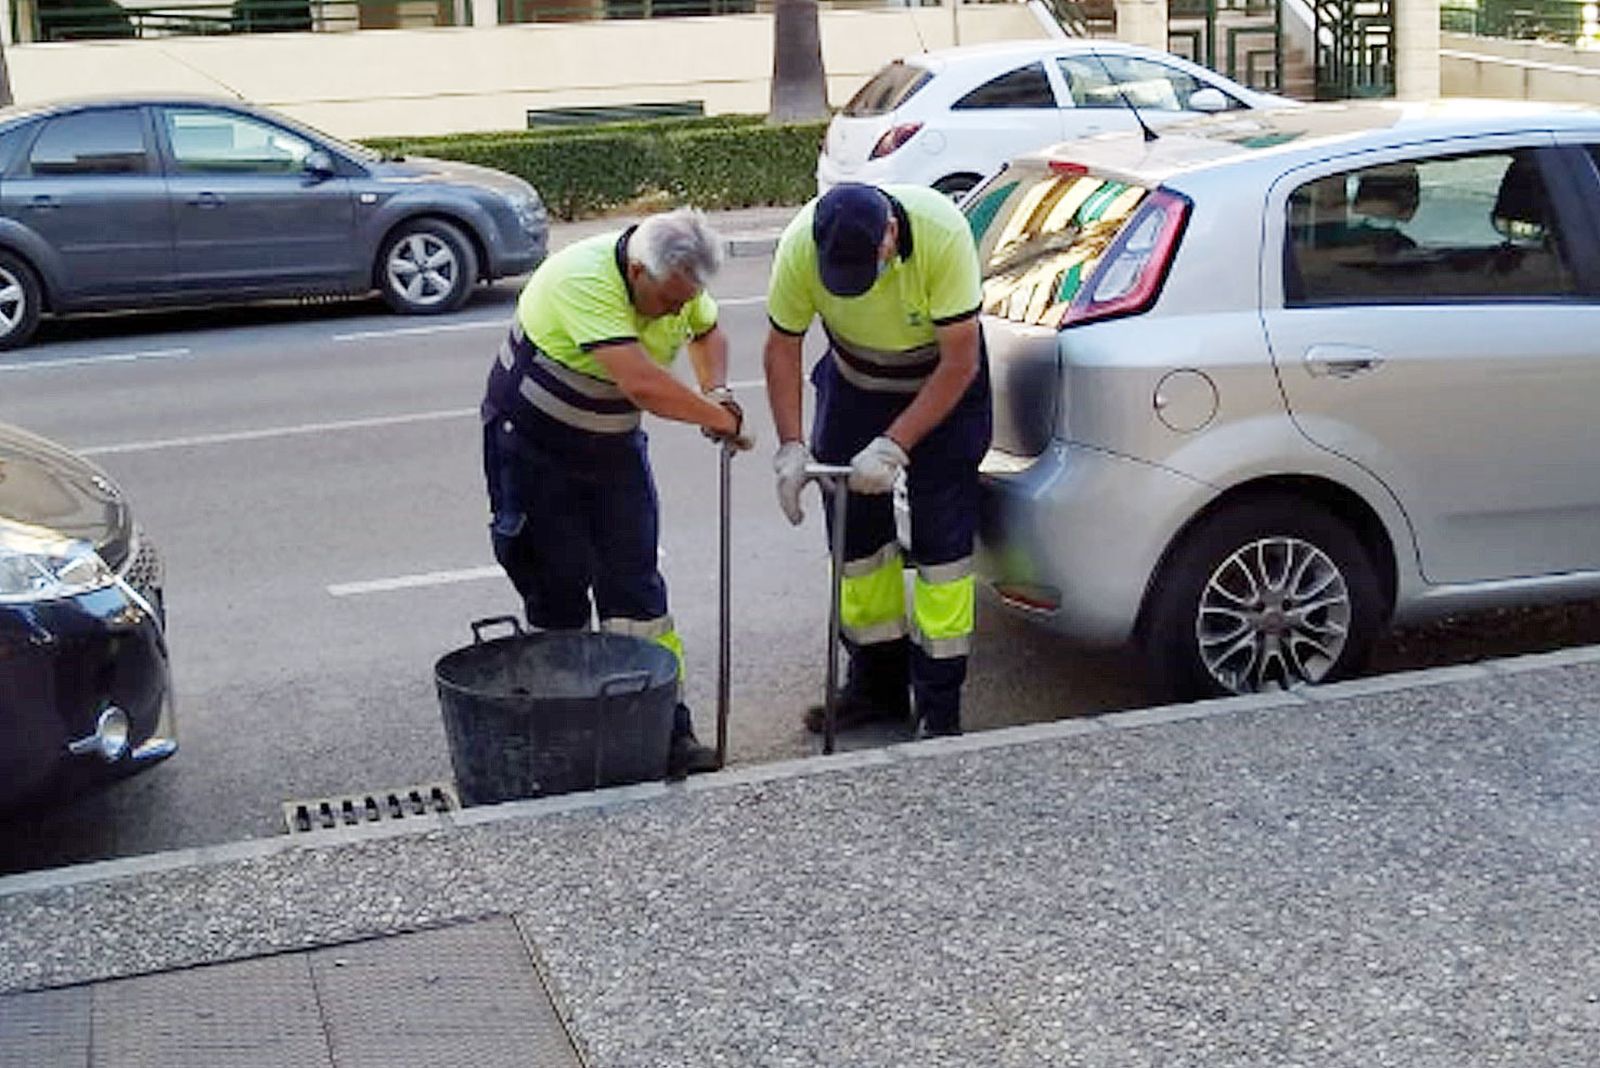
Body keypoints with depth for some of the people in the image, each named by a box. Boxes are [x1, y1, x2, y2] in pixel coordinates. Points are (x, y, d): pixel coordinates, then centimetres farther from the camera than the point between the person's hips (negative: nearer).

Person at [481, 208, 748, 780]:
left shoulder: (677, 283, -8)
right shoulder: (585, 281, -33)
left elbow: (707, 331, 16)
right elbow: (643, 384, -42)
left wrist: (717, 389, -4)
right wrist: (722, 418, -29)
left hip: (613, 443, 6)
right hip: (534, 446, -6)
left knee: (634, 583, 0)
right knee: (557, 588, 0)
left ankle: (665, 726, 1)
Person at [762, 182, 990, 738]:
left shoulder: (942, 233, -34)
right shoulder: (800, 245, -25)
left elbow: (960, 362, -28)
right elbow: (781, 347, -12)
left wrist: (893, 445, -31)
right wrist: (791, 447, -20)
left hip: (943, 380, -3)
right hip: (853, 382, 3)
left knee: (941, 537, -8)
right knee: (856, 529, 4)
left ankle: (940, 707, -1)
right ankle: (877, 683, 19)